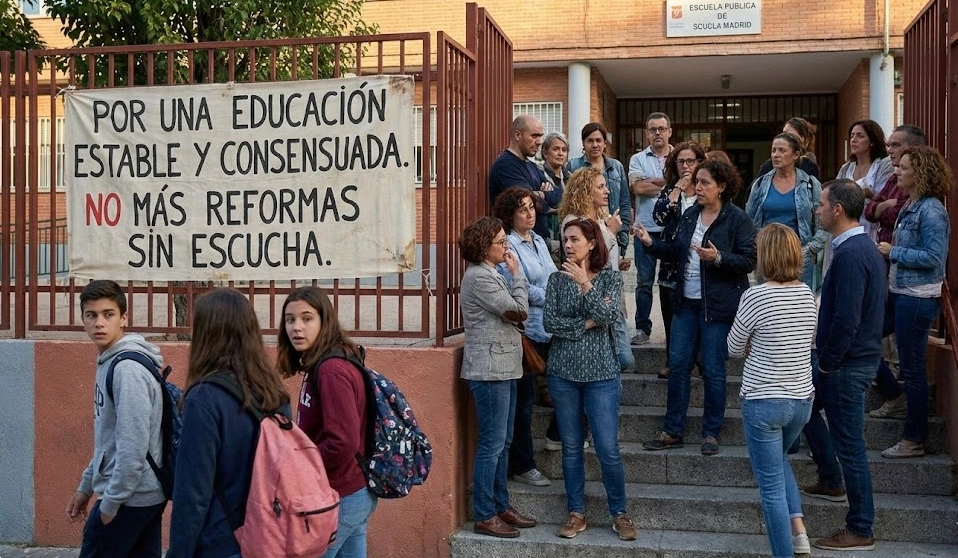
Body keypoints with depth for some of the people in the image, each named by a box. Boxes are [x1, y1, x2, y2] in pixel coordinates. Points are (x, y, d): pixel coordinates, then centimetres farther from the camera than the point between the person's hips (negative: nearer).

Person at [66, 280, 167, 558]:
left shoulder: (128, 369, -19)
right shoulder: (108, 362, 12)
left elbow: (134, 446, -23)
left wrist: (110, 502, -17)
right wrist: (86, 486, 21)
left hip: (129, 496, -9)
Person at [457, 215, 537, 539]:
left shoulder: (489, 274, 16)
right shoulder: (479, 278, -16)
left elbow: (512, 314, 17)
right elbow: (518, 312, -14)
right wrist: (517, 274, -3)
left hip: (503, 368, 10)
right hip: (489, 370, -10)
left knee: (503, 442, 15)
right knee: (492, 444, -5)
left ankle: (501, 506, 24)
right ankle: (484, 516, 3)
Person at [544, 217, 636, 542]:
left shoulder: (609, 278, 0)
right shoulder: (557, 279, 4)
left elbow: (609, 316, -16)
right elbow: (550, 323, -7)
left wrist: (585, 285, -21)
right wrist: (587, 324, -13)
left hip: (601, 372, -2)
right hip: (563, 372, 2)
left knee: (608, 449, -2)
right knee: (571, 447, 8)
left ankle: (619, 513, 14)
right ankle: (576, 514, 19)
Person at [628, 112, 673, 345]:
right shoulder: (638, 159, 6)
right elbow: (637, 187, -10)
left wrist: (652, 182, -10)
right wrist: (670, 184, -6)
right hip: (646, 229, 0)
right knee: (644, 281, 4)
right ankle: (642, 328, 13)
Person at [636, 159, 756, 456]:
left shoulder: (737, 219, -8)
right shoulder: (689, 215, 10)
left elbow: (748, 261, -12)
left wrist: (718, 258, -26)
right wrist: (651, 243, 3)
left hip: (717, 305, -6)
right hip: (686, 301, 6)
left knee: (712, 370, 1)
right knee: (678, 365, 7)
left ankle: (711, 433, 16)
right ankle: (673, 431, 16)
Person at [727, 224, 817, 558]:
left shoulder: (756, 296, -16)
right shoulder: (807, 294, 0)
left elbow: (735, 350, -3)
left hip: (763, 403, -6)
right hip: (802, 400, 6)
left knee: (771, 486, 5)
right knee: (777, 459, 30)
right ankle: (798, 527, 18)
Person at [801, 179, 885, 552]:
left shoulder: (850, 254, -22)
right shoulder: (863, 246, 10)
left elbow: (846, 319, -27)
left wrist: (827, 363, -15)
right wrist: (827, 356, 16)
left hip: (848, 363, -11)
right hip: (859, 355, 11)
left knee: (850, 444, -2)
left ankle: (860, 531, 9)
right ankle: (831, 481, 36)